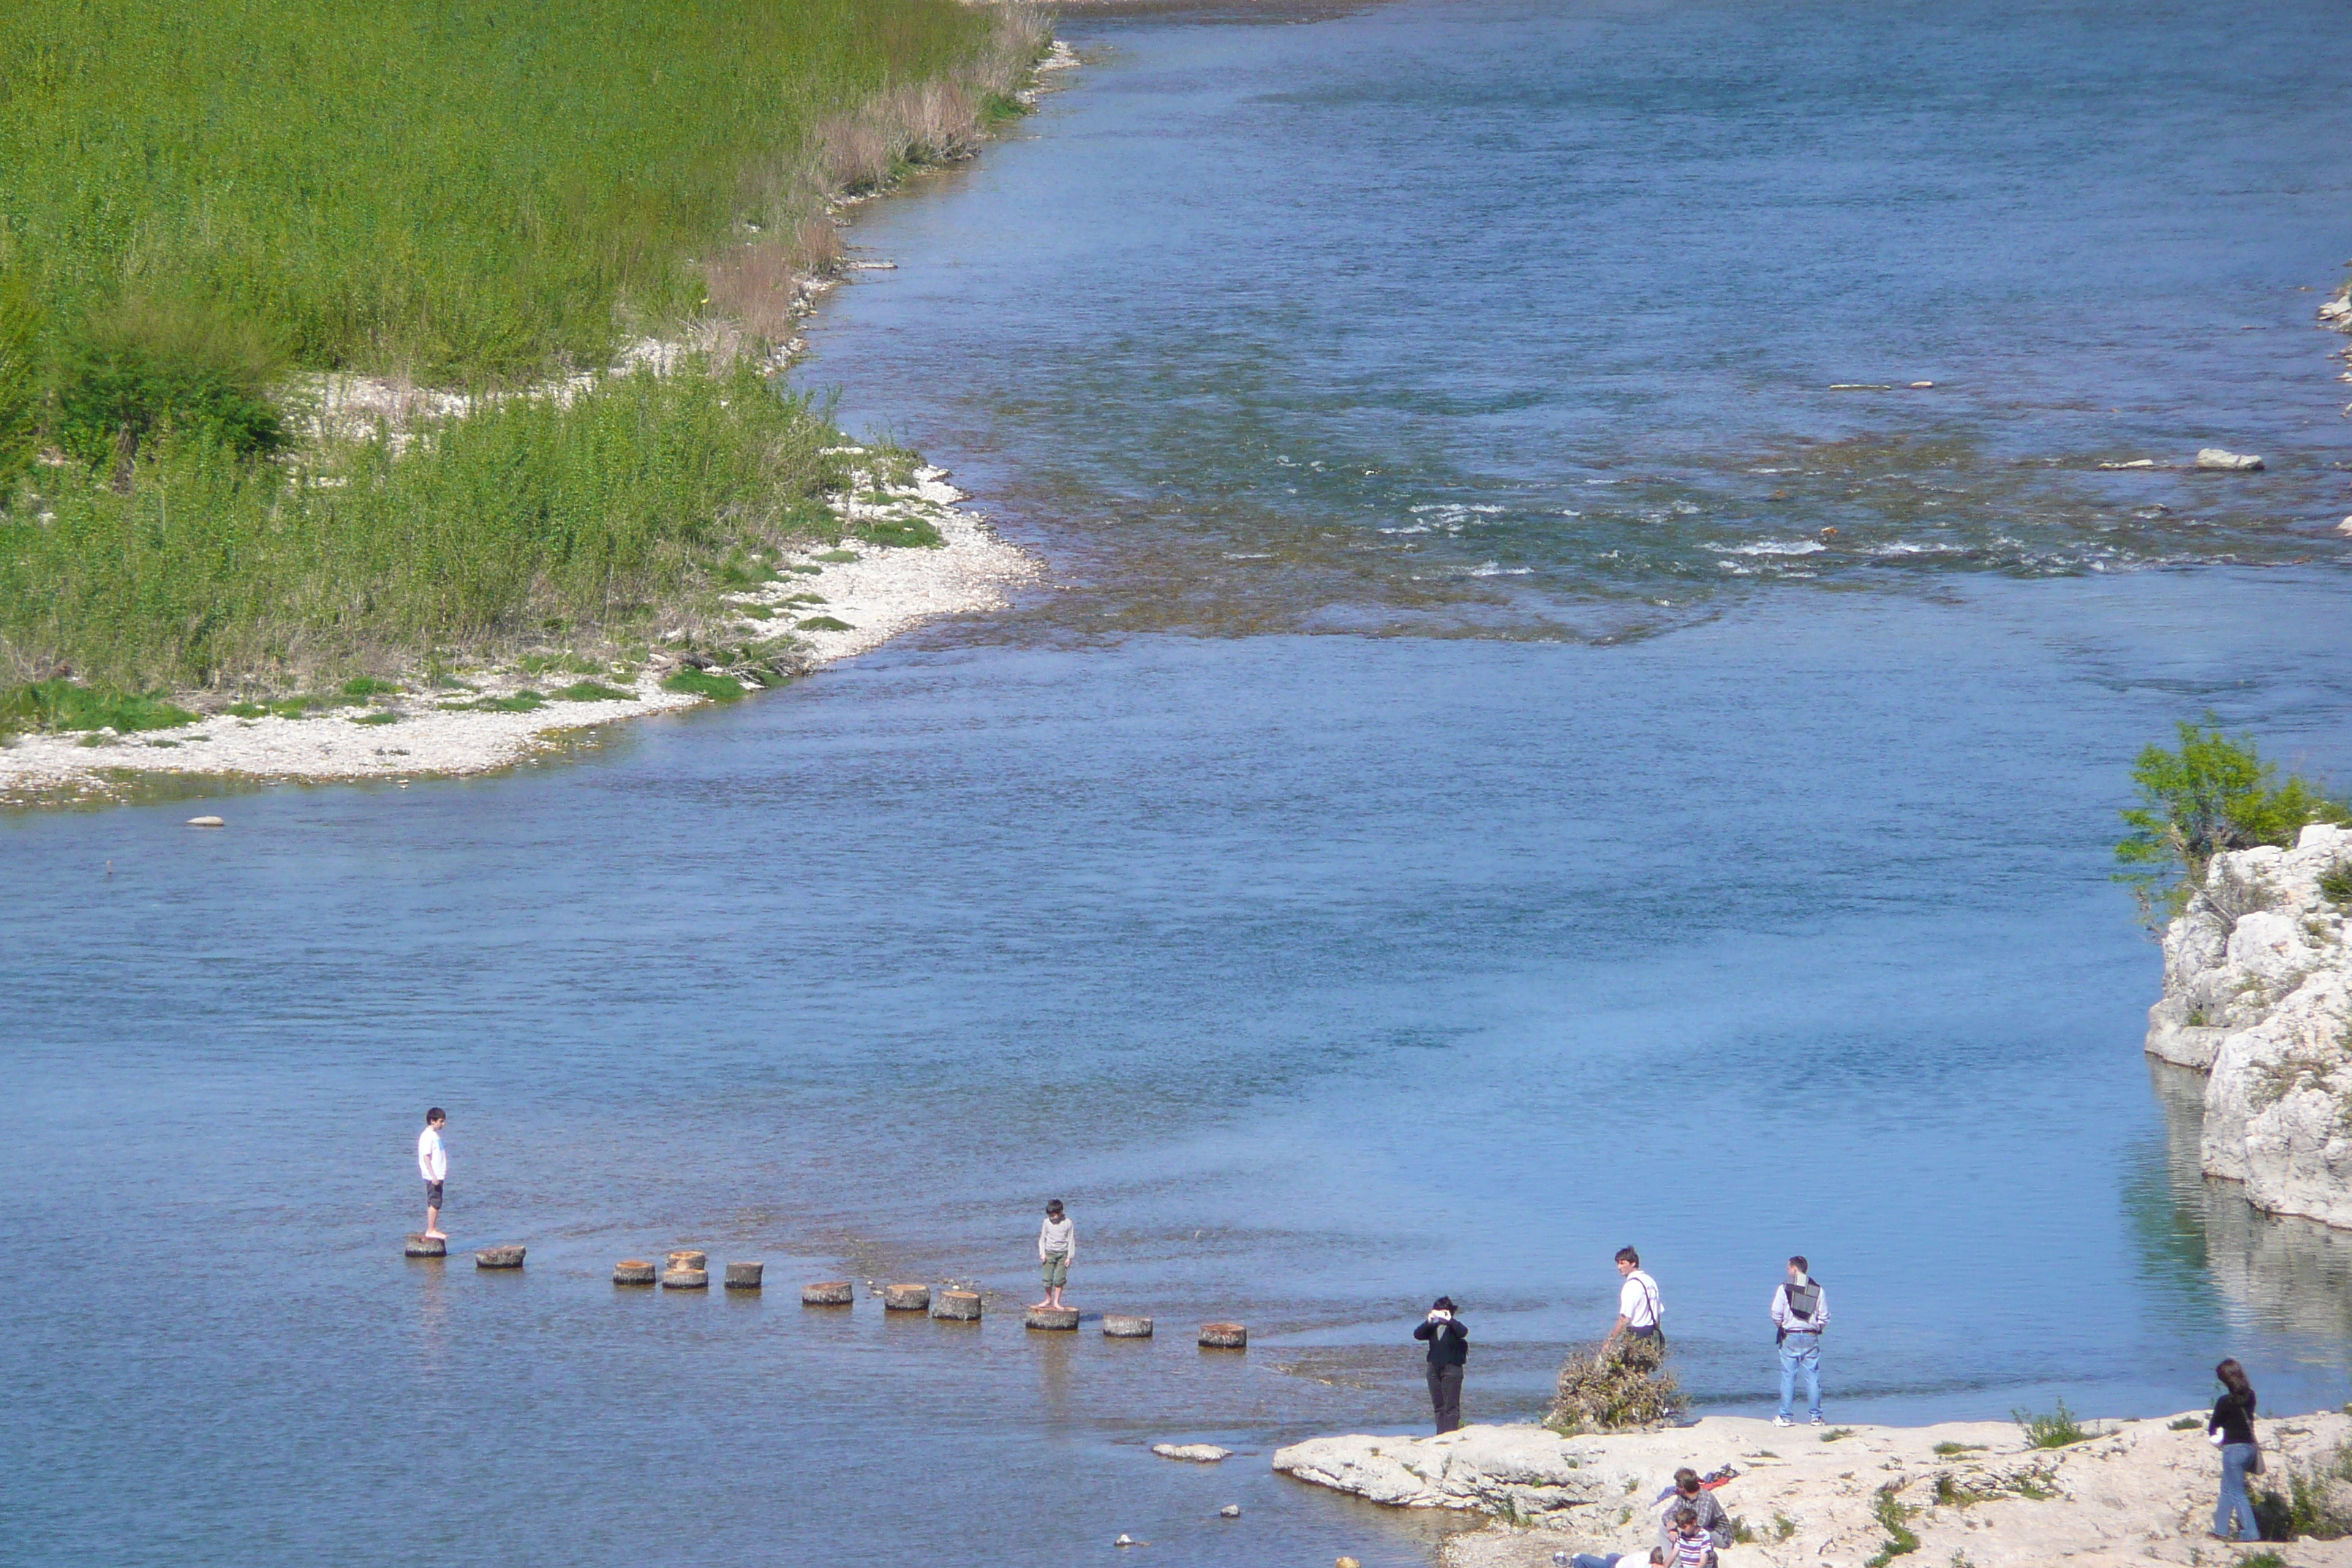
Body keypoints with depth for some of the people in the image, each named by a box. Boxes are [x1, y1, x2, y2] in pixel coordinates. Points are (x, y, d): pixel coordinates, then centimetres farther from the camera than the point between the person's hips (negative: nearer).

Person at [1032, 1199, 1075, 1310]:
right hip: (1049, 1253, 2)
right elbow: (1042, 1239, 8)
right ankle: (1048, 1300, 14)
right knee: (1047, 1278, -3)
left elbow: (1071, 1241, -1)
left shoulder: (1067, 1223, -6)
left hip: (1063, 1254, -2)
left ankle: (1056, 1302, 6)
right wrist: (1042, 1253, -2)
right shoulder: (1047, 1222, 0)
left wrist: (1070, 1257, -4)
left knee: (1060, 1279, -4)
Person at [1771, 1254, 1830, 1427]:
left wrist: (1780, 1327, 11)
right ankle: (1816, 1417, 7)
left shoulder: (1784, 1287, -5)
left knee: (1788, 1377, 1)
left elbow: (1776, 1314, -7)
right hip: (1811, 1337, 2)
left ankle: (1785, 1417, 2)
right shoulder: (1817, 1289, 3)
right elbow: (1824, 1317, 2)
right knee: (1813, 1377, 6)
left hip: (1790, 1336, -2)